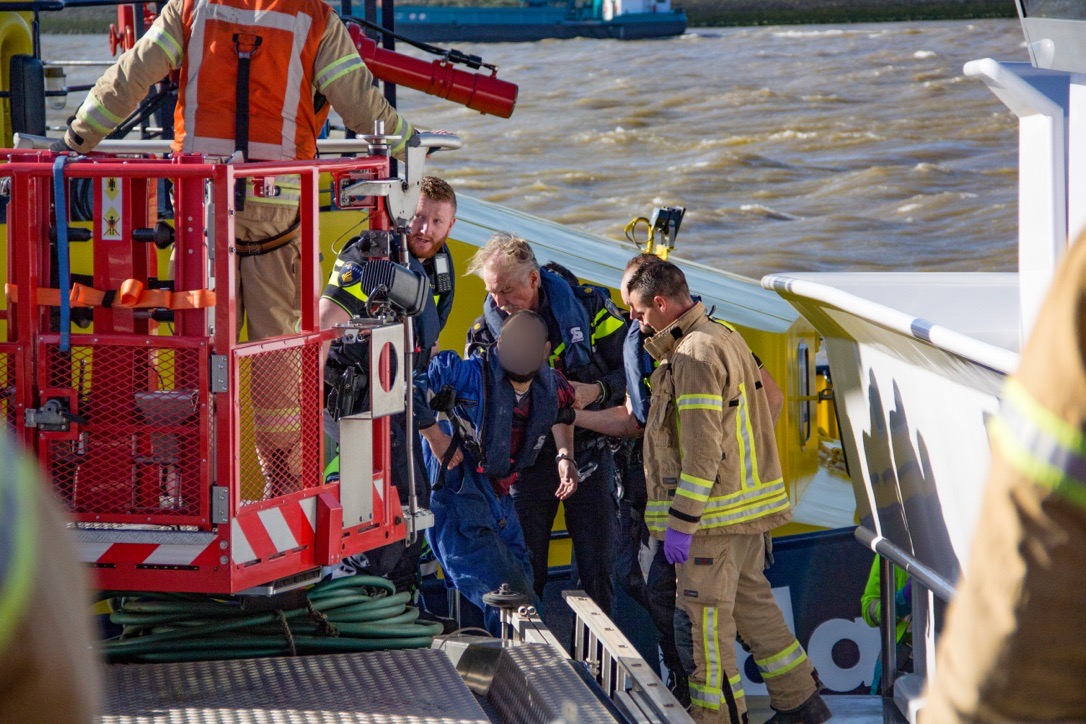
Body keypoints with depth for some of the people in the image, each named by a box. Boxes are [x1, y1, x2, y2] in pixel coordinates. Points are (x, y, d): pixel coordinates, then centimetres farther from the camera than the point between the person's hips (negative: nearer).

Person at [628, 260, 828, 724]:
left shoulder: (695, 355, -18)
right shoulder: (726, 338, 13)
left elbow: (702, 449, -23)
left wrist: (681, 521, -21)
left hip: (714, 511, -10)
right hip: (749, 502, 10)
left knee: (707, 614, -2)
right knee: (751, 601, 16)